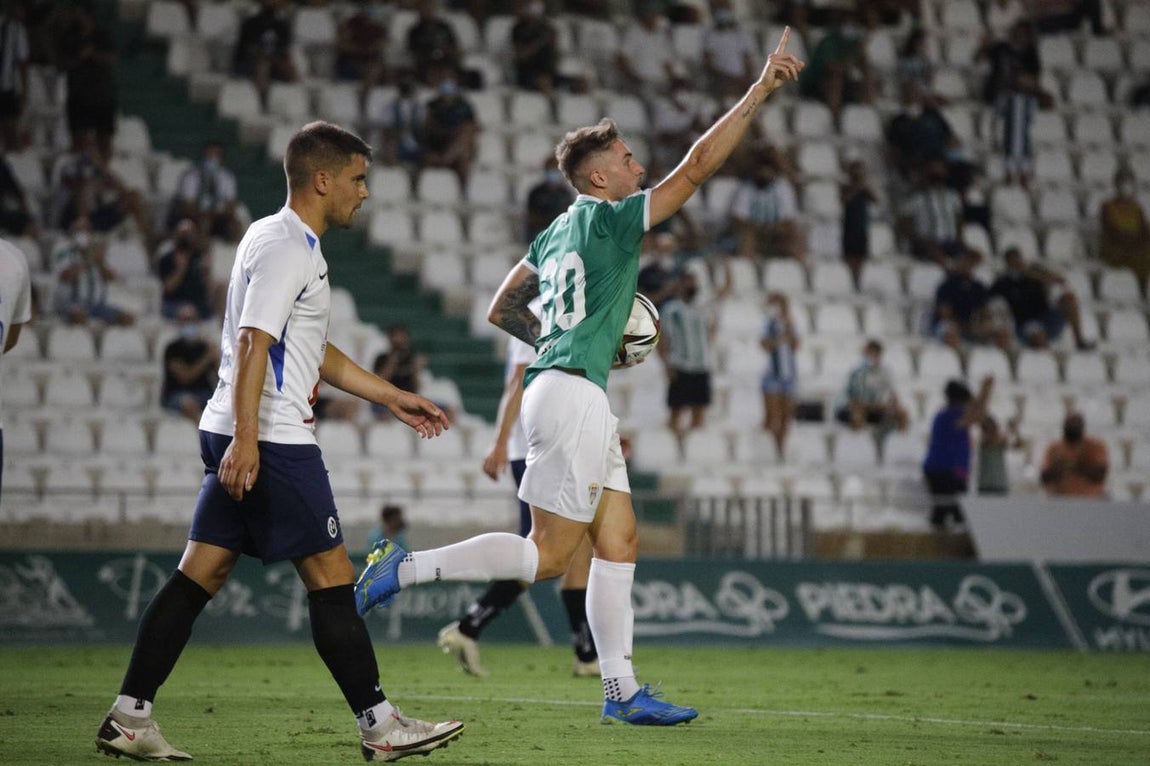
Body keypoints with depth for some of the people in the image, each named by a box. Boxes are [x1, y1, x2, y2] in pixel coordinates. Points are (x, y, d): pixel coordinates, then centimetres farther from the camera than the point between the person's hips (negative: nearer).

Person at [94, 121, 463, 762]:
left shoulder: (281, 240, 21)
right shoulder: (287, 248, -12)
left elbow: (312, 349, 29)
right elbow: (252, 343, -20)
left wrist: (392, 397, 30)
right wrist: (245, 440, -27)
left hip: (243, 441, 10)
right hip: (270, 439, -10)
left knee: (203, 572, 6)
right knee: (331, 576, -5)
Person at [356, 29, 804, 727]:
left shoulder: (556, 234, 17)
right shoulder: (610, 219, -7)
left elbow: (502, 310, 23)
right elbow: (697, 166, -15)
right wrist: (761, 91, -14)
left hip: (574, 394, 10)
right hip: (571, 393, -10)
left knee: (619, 544, 9)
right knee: (548, 556, -8)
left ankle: (622, 690, 9)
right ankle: (408, 568, -6)